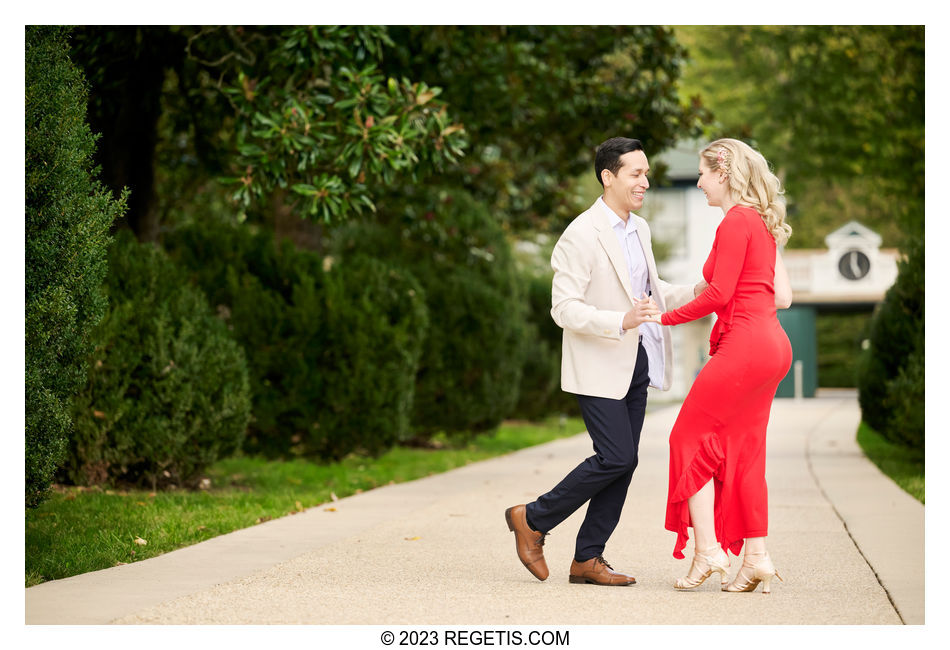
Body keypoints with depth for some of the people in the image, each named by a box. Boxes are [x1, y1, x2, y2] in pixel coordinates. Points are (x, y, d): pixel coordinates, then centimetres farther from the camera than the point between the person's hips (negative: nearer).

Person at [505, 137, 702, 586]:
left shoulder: (640, 229, 12)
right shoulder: (581, 235, -15)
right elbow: (564, 308, -19)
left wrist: (694, 293, 8)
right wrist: (621, 321, -31)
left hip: (636, 361, 8)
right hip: (599, 365, -8)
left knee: (624, 462, 6)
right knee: (617, 457, -12)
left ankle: (588, 558, 13)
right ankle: (533, 519, 5)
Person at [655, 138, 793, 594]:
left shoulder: (735, 221, -10)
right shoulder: (762, 223, 17)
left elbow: (719, 293, -16)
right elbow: (782, 296, 16)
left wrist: (666, 318, -8)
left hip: (745, 342, -9)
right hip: (771, 342, 9)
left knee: (690, 436, -1)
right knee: (743, 450, 10)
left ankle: (707, 549, -2)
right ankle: (756, 558, 7)